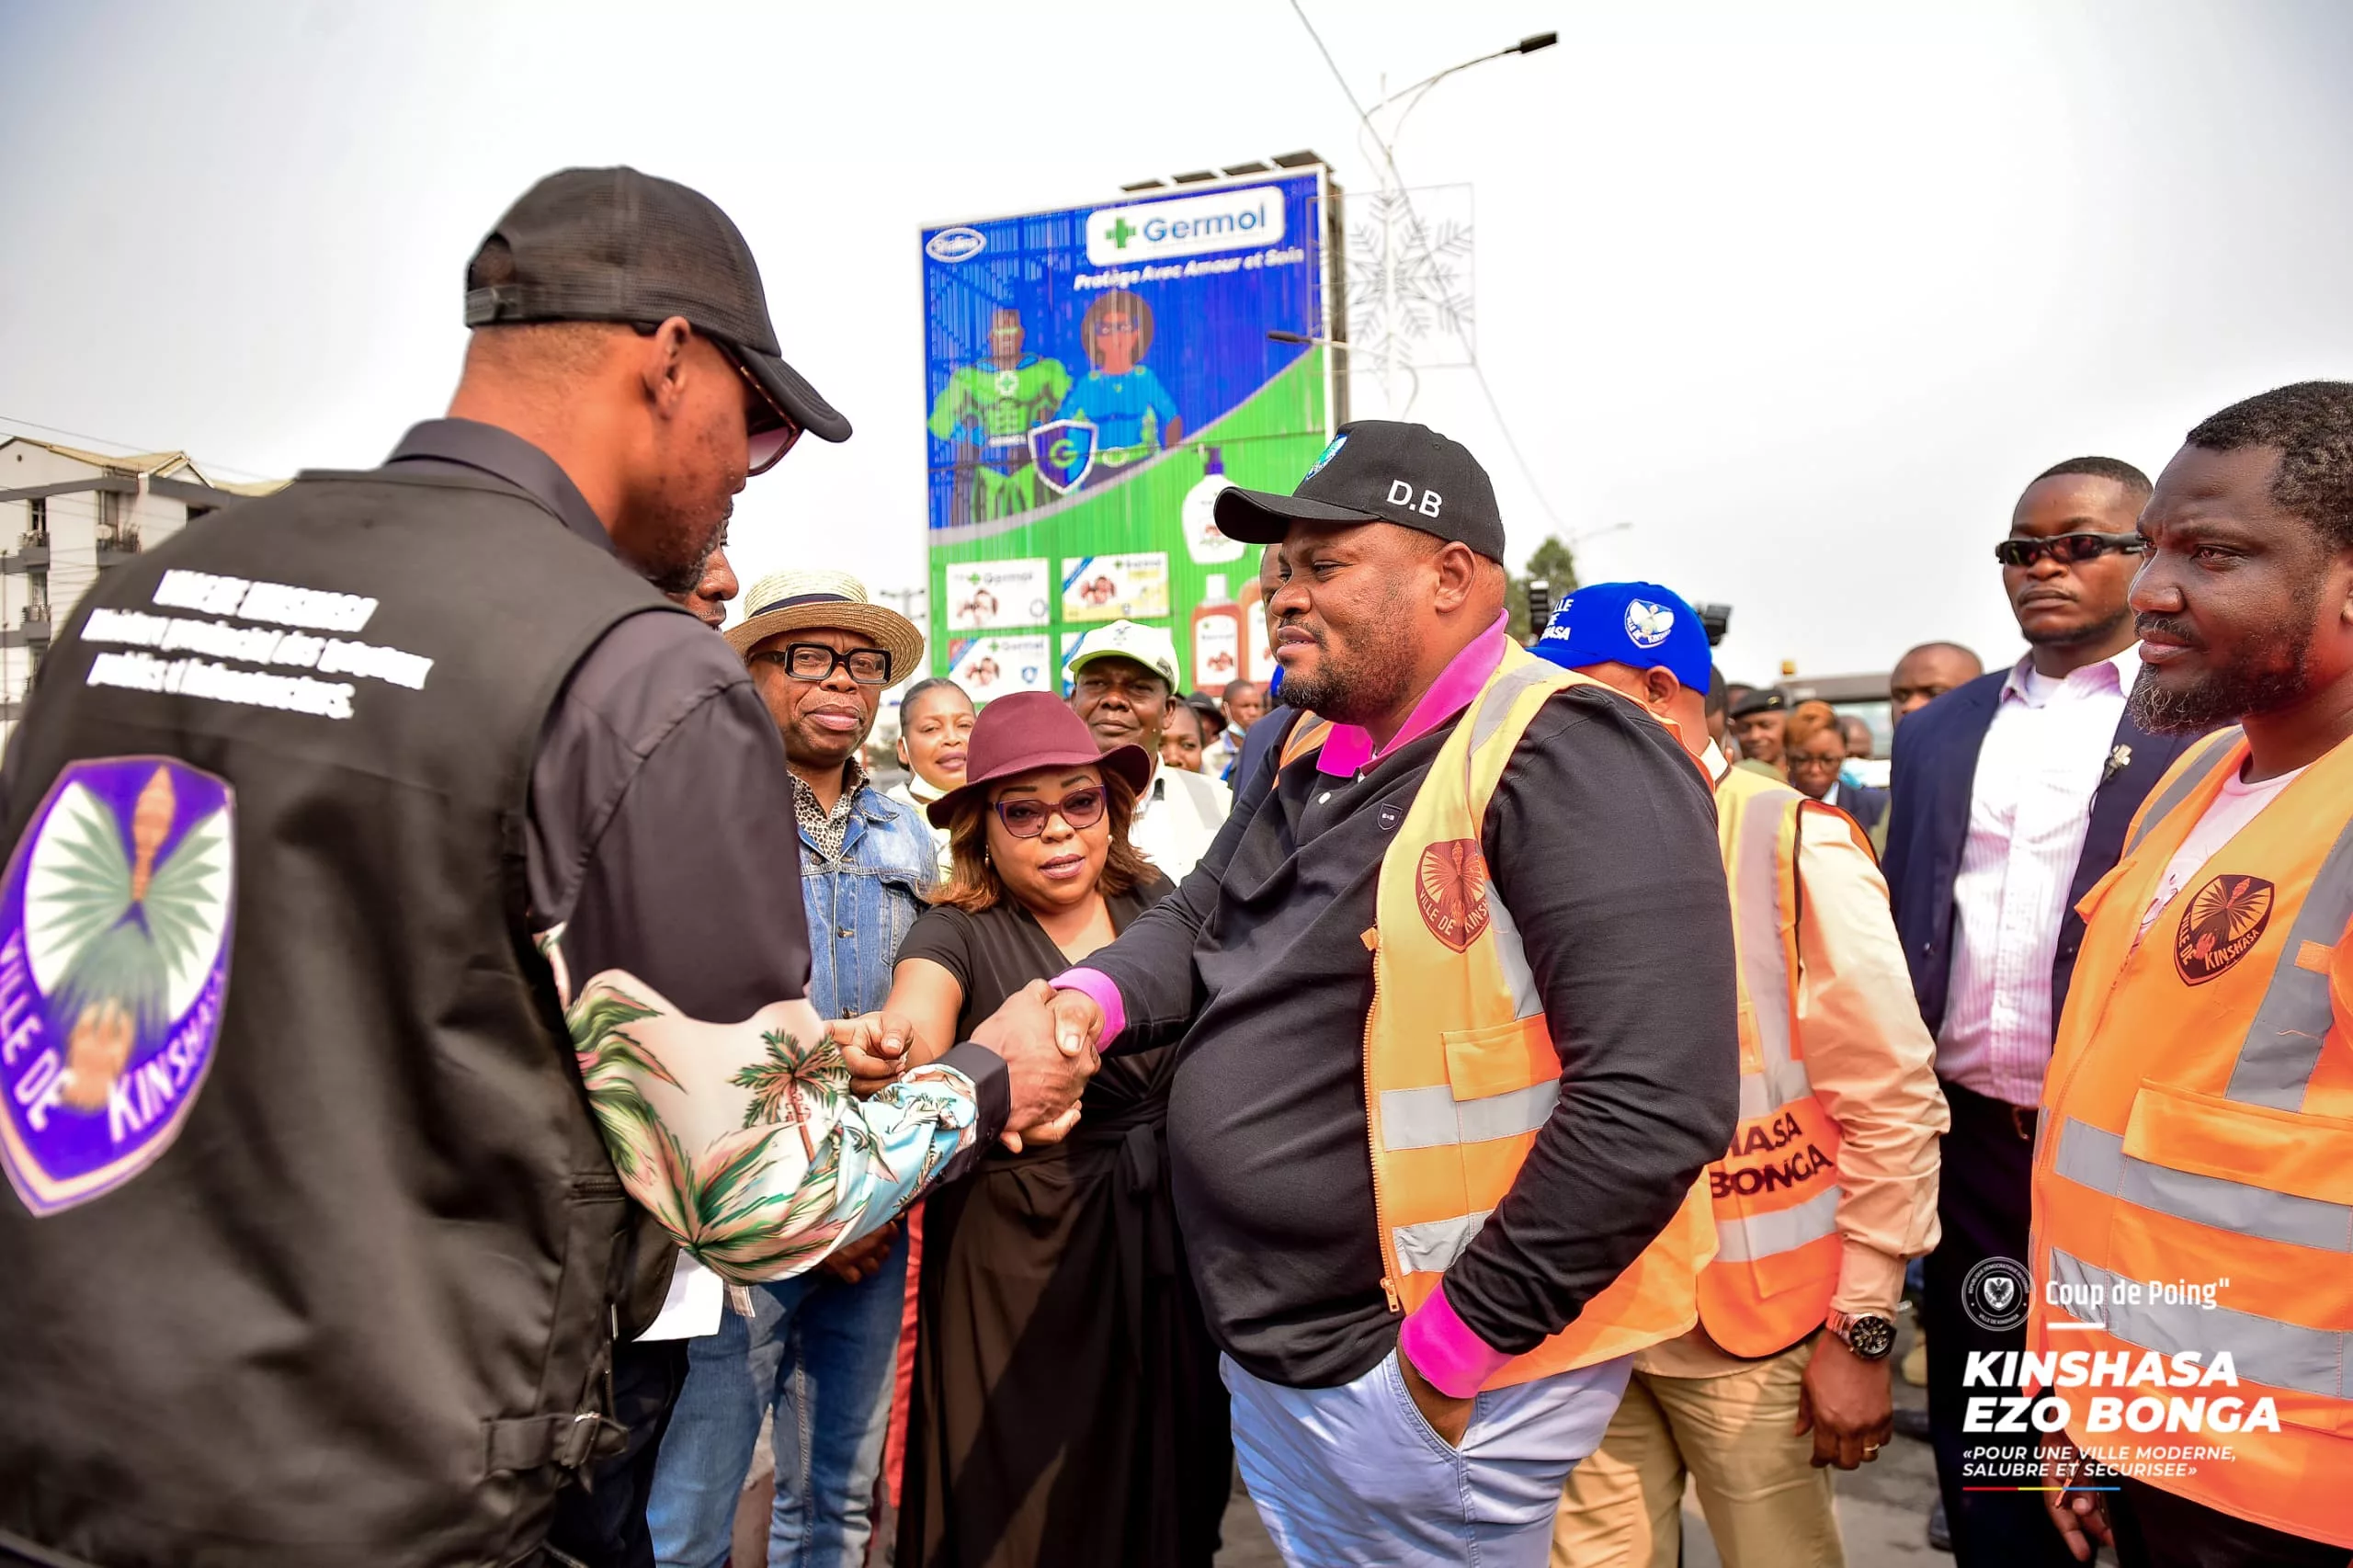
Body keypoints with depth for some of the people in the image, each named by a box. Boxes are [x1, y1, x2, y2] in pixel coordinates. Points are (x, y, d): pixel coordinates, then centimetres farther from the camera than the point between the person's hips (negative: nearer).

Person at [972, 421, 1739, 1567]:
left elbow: (1657, 1101, -28)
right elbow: (1202, 918, 13)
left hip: (1433, 1380, -8)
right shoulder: (1311, 755, 7)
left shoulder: (1564, 762, -22)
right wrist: (1088, 998, -9)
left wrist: (1459, 1343, -22)